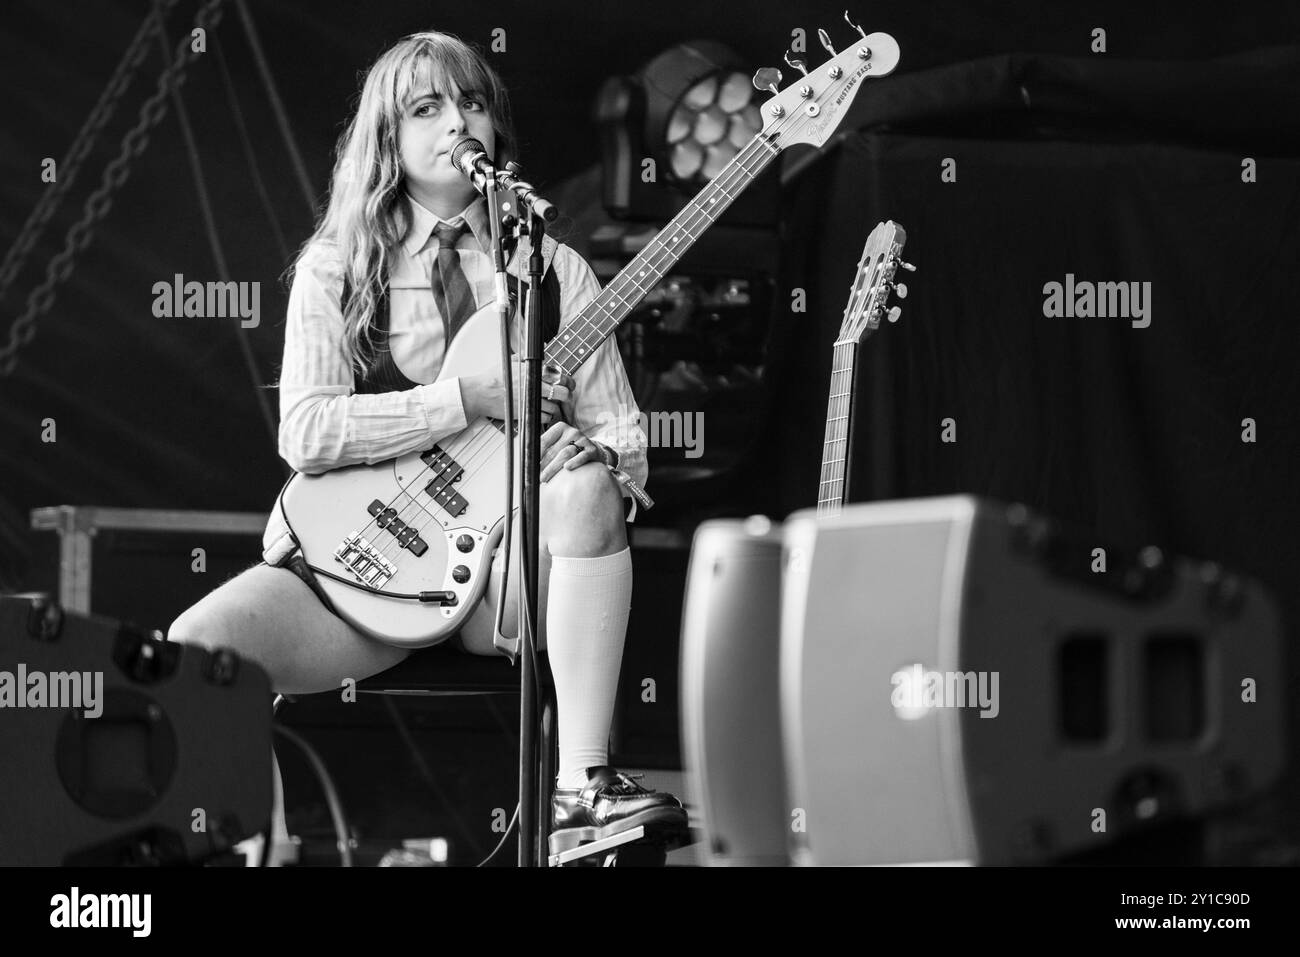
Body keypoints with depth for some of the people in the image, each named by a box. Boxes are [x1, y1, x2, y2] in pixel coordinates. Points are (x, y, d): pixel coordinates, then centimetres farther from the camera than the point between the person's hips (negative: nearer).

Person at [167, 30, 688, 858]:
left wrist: (594, 462, -18)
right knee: (197, 648, -28)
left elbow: (623, 446, 7)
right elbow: (305, 432, -9)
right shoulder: (336, 268, 6)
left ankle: (582, 780, -31)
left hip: (508, 562, 1)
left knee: (585, 492, -33)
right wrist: (466, 399, -16)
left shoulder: (554, 270, 10)